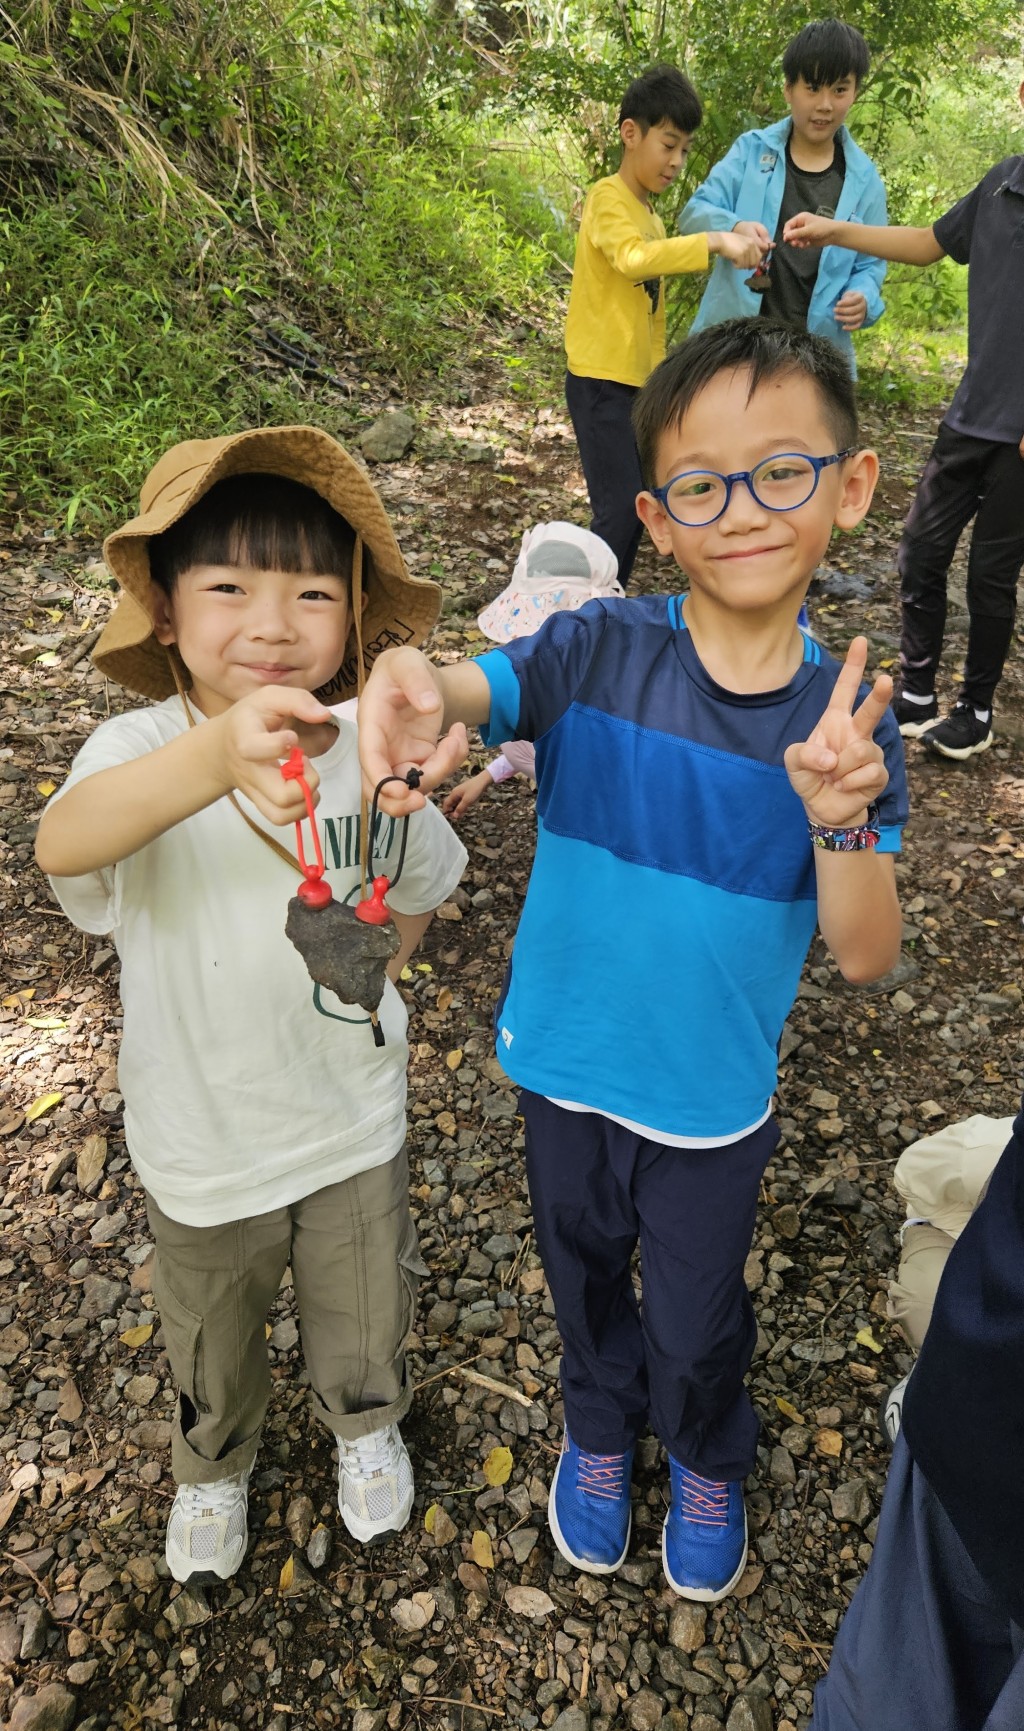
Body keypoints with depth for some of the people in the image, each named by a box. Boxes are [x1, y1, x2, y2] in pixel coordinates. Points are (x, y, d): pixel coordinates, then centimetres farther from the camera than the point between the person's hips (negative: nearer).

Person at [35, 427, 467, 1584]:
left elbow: (415, 895, 6)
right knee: (211, 1345, 26)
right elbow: (63, 845, -51)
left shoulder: (371, 758, -15)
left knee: (362, 1319, 27)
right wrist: (214, 758, -66)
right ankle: (213, 1465, 60)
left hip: (352, 1127, 2)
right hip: (201, 1147, -1)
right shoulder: (142, 746, -25)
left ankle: (365, 1426, 61)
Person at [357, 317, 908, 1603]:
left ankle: (706, 1461, 58)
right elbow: (469, 696, -34)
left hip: (716, 1098, 0)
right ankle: (600, 1428, 60)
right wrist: (409, 681, -58)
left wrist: (843, 818, -35)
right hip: (567, 1064, 1)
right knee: (584, 1276, 27)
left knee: (699, 1323, 23)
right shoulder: (599, 652, -18)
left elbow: (865, 955, -16)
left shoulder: (845, 722, -15)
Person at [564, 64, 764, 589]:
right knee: (618, 510, -12)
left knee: (636, 508, 10)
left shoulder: (651, 214, 17)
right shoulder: (608, 199, -9)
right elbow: (633, 259, -31)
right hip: (601, 381, -9)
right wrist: (714, 241, -36)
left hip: (637, 383, 9)